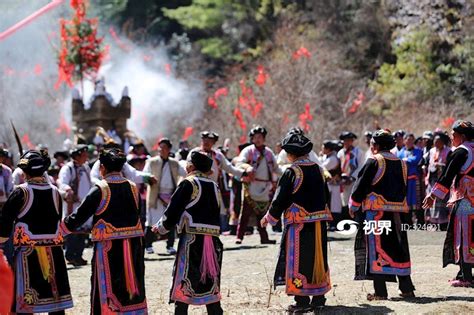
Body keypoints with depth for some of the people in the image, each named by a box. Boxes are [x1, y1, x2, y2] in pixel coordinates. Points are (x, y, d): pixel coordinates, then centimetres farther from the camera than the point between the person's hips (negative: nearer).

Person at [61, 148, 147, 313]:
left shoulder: (100, 190, -10)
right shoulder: (132, 187, 4)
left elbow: (80, 215, -7)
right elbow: (136, 213, 10)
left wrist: (60, 229, 5)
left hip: (108, 246, -5)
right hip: (133, 246, 5)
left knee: (106, 288, 2)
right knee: (132, 286, 13)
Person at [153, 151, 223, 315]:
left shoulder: (188, 184, -5)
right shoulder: (214, 187, 13)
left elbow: (173, 210, -7)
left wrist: (161, 227, 11)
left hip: (192, 239, -6)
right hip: (213, 240, 6)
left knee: (183, 286, -1)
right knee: (211, 287, 10)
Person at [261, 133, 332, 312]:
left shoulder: (292, 172, -13)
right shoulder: (317, 170, 7)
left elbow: (281, 198, -10)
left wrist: (269, 217, 4)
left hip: (299, 223, -6)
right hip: (319, 222, 7)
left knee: (298, 260, -1)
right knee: (317, 257, 14)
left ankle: (302, 301, -1)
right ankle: (319, 296, 20)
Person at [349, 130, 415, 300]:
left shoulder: (374, 162, -10)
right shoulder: (401, 163, 9)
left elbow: (361, 186, -8)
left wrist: (354, 206, 4)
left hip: (375, 211, -6)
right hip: (398, 212, 6)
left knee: (375, 248, -2)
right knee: (399, 248, 13)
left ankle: (380, 291, -4)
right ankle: (406, 288, 16)